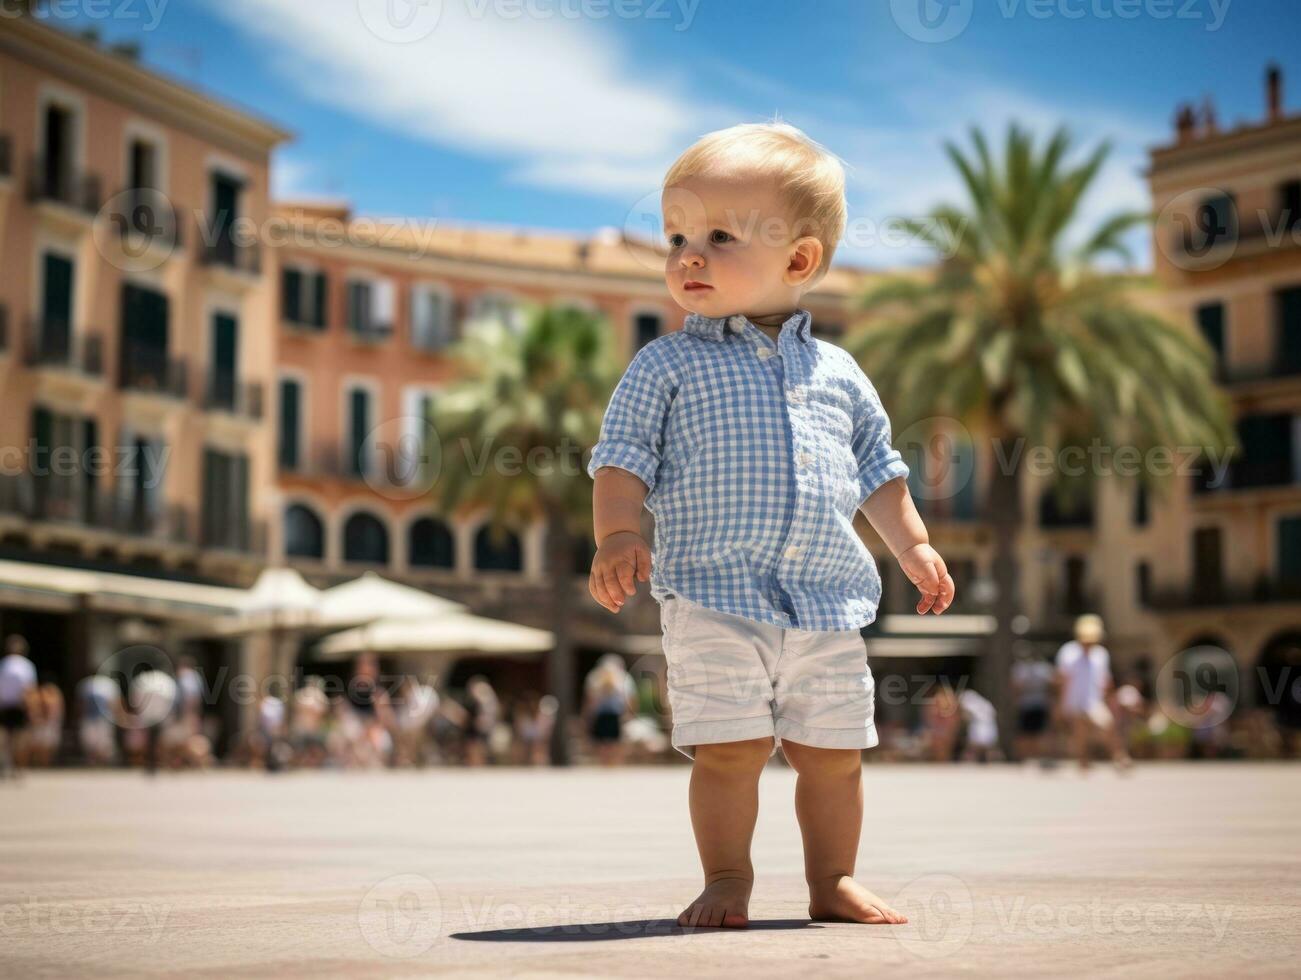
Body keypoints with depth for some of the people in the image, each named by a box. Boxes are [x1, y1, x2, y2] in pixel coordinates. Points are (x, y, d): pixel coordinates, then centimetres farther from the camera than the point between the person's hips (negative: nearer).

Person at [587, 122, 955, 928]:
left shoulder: (836, 371, 14)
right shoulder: (667, 365, 4)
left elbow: (877, 467, 21)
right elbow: (622, 458, -1)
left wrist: (914, 545, 14)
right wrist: (618, 535, -16)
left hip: (827, 598, 3)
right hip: (713, 596, -3)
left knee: (834, 753, 8)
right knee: (730, 749, -7)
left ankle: (834, 882, 22)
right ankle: (727, 881, 9)